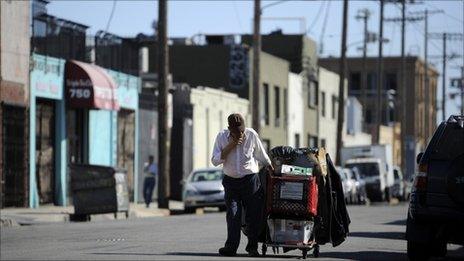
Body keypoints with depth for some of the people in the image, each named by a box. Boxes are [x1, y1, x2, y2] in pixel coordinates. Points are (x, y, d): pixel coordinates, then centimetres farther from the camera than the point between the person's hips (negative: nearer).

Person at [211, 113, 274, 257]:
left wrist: (273, 171, 15)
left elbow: (262, 156, 8)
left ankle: (252, 247, 8)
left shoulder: (252, 135, -7)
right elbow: (215, 161, -10)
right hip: (231, 181, 0)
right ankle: (231, 247, -10)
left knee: (253, 214, 0)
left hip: (250, 180, 0)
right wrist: (230, 146, -19)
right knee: (233, 214, -9)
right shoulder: (222, 137, -6)